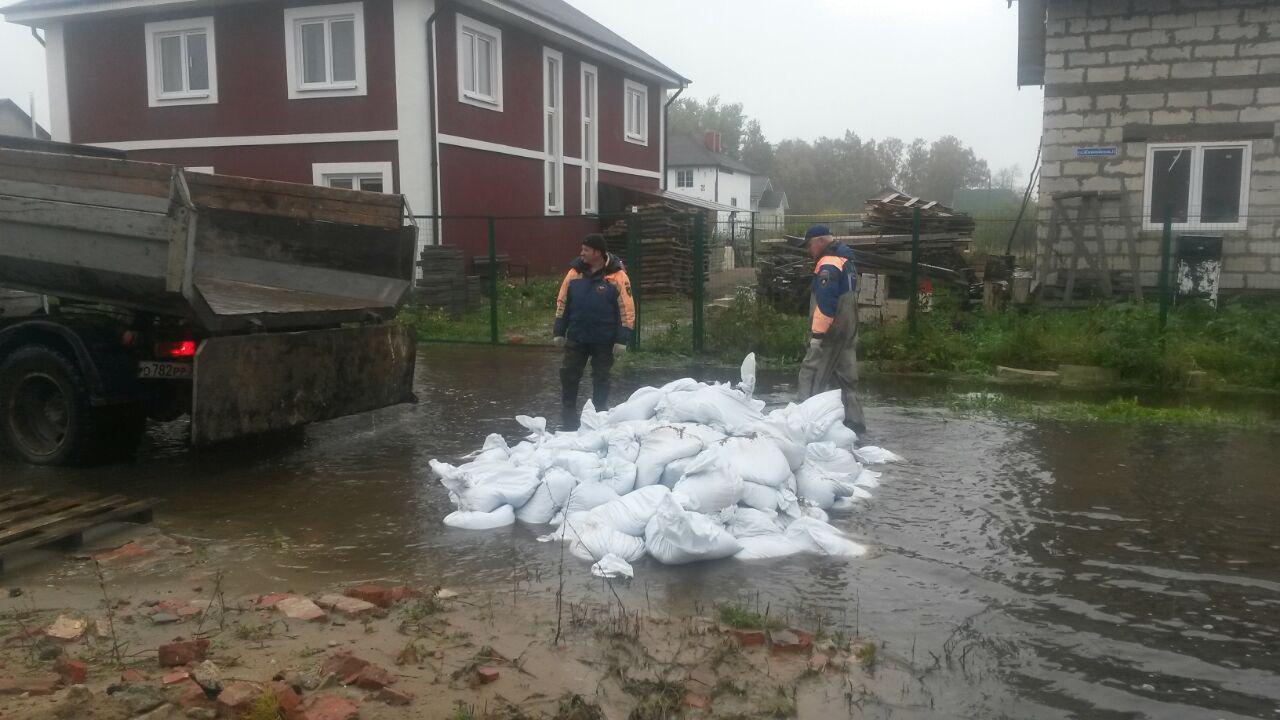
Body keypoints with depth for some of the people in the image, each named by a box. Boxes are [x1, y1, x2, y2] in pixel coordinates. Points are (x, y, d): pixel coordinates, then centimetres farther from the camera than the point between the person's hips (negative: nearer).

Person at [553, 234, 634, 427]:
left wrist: (622, 340, -12)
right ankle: (569, 418, 15)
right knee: (568, 375, 3)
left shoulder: (617, 276, -11)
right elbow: (562, 303, 8)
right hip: (576, 337, 3)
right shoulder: (575, 272, 1)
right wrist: (559, 332, 5)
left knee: (601, 379, 8)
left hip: (604, 340, -3)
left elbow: (627, 310, -9)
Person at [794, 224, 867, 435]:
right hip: (849, 332, 10)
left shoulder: (828, 265, -15)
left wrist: (817, 333, -21)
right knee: (846, 379, 13)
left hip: (830, 333, -10)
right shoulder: (846, 261, 17)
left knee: (811, 378, -7)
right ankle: (854, 424, 16)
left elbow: (825, 303, -23)